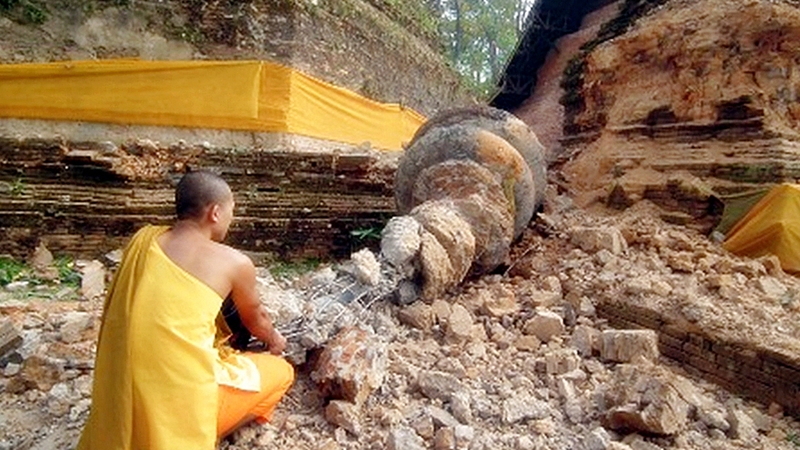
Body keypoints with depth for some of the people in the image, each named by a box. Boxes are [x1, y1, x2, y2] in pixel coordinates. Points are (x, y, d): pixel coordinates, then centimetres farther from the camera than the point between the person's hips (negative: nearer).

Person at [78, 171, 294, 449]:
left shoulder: (143, 239, 5)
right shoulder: (235, 263, -8)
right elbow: (255, 320, 12)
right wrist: (275, 340, 34)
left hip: (120, 396, 7)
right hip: (179, 398, -6)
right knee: (281, 373, 14)